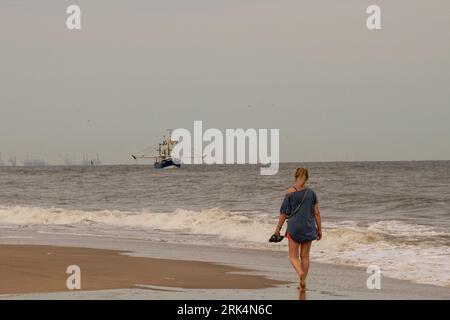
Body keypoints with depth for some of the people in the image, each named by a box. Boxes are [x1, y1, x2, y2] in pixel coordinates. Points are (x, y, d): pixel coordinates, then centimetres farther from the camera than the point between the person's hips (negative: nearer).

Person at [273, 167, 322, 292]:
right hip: (308, 228, 3)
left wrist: (278, 229, 2)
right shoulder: (311, 193, 1)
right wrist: (319, 229, 10)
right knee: (305, 256, 11)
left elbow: (284, 213, -6)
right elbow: (316, 213, 2)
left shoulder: (290, 192, -7)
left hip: (294, 227, -3)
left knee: (293, 256, 5)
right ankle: (303, 284, 14)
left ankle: (300, 272, -24)